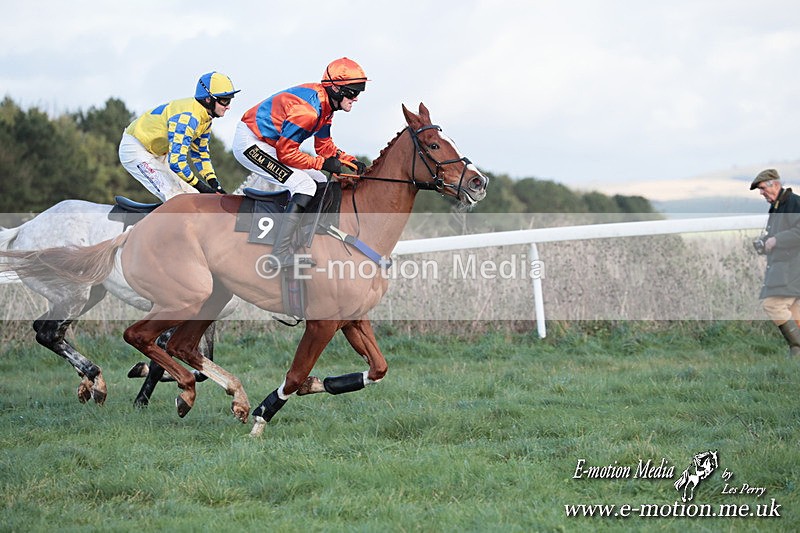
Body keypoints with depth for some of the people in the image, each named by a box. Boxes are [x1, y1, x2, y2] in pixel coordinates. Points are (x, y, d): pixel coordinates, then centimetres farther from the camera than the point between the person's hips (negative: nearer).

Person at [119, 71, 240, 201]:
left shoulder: (205, 117, -3)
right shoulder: (187, 117, -33)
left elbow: (200, 152, 8)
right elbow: (176, 161, -36)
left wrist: (214, 184, -4)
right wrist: (201, 187, -27)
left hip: (157, 154, 10)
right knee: (174, 196, -22)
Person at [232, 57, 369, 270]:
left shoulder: (325, 104, 4)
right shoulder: (309, 108, -27)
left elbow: (325, 146, 12)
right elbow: (286, 153, -24)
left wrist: (350, 161, -3)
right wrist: (323, 163, -20)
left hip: (269, 144, 11)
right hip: (250, 143, -11)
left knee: (321, 184, 11)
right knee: (305, 186, -22)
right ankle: (280, 255, -27)